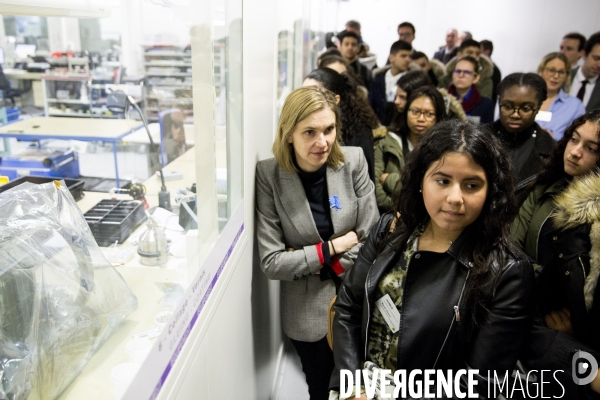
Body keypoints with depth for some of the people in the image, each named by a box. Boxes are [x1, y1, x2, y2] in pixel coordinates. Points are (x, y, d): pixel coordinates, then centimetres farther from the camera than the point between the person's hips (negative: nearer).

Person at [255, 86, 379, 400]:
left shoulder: (353, 162, -11)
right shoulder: (269, 176, -16)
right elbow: (271, 262, -17)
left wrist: (324, 266, -15)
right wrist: (332, 248, -16)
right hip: (307, 314, -1)